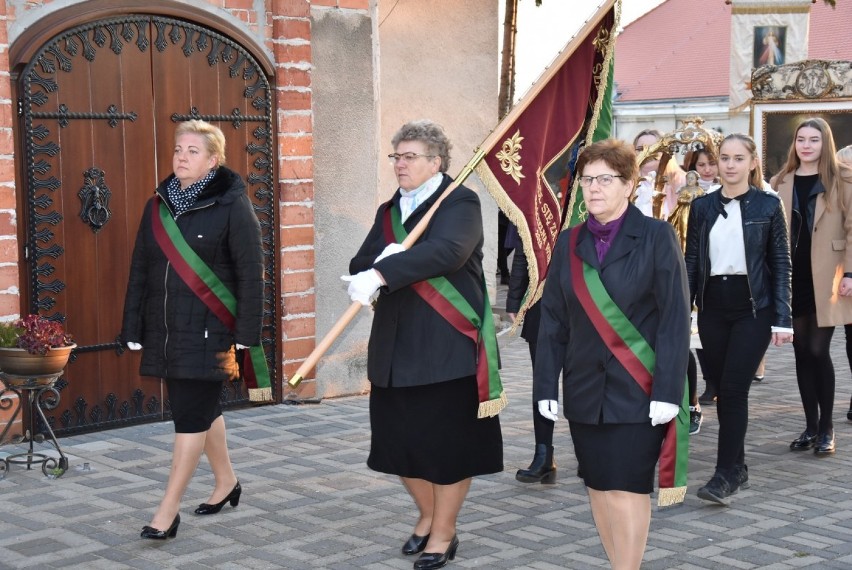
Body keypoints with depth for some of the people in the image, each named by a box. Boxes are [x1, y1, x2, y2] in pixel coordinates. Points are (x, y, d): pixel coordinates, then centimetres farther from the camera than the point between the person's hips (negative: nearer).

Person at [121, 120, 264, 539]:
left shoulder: (232, 205, -8)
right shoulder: (159, 205, 9)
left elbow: (250, 274, -10)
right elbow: (139, 270, 12)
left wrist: (245, 334, -13)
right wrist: (133, 329, 9)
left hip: (210, 330, -6)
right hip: (165, 329, 6)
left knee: (190, 416, -5)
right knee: (203, 410, 16)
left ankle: (169, 509, 1)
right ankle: (226, 481, 34)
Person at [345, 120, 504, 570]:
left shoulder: (460, 203, -6)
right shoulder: (389, 211, 15)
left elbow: (447, 251, -26)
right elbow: (359, 266, 7)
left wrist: (382, 273, -34)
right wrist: (379, 261, -17)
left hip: (447, 347, -6)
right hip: (395, 346, 6)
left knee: (448, 441, 1)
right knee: (399, 437, 11)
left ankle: (443, 532, 17)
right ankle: (427, 516, 32)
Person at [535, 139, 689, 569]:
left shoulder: (656, 237, -5)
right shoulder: (570, 242, 8)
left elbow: (675, 319, -9)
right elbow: (552, 320, 8)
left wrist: (667, 391, -14)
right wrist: (546, 385, 2)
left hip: (636, 389, -4)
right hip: (585, 389, 5)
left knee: (627, 489, -7)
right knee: (598, 487, 9)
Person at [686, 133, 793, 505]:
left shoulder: (768, 205, 0)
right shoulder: (702, 206, 7)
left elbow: (781, 264, 0)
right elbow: (691, 261, 9)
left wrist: (782, 320, -6)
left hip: (752, 307, -3)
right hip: (713, 307, 3)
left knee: (734, 389, -10)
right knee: (724, 389, 7)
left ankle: (725, 474, -5)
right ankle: (737, 467, 19)